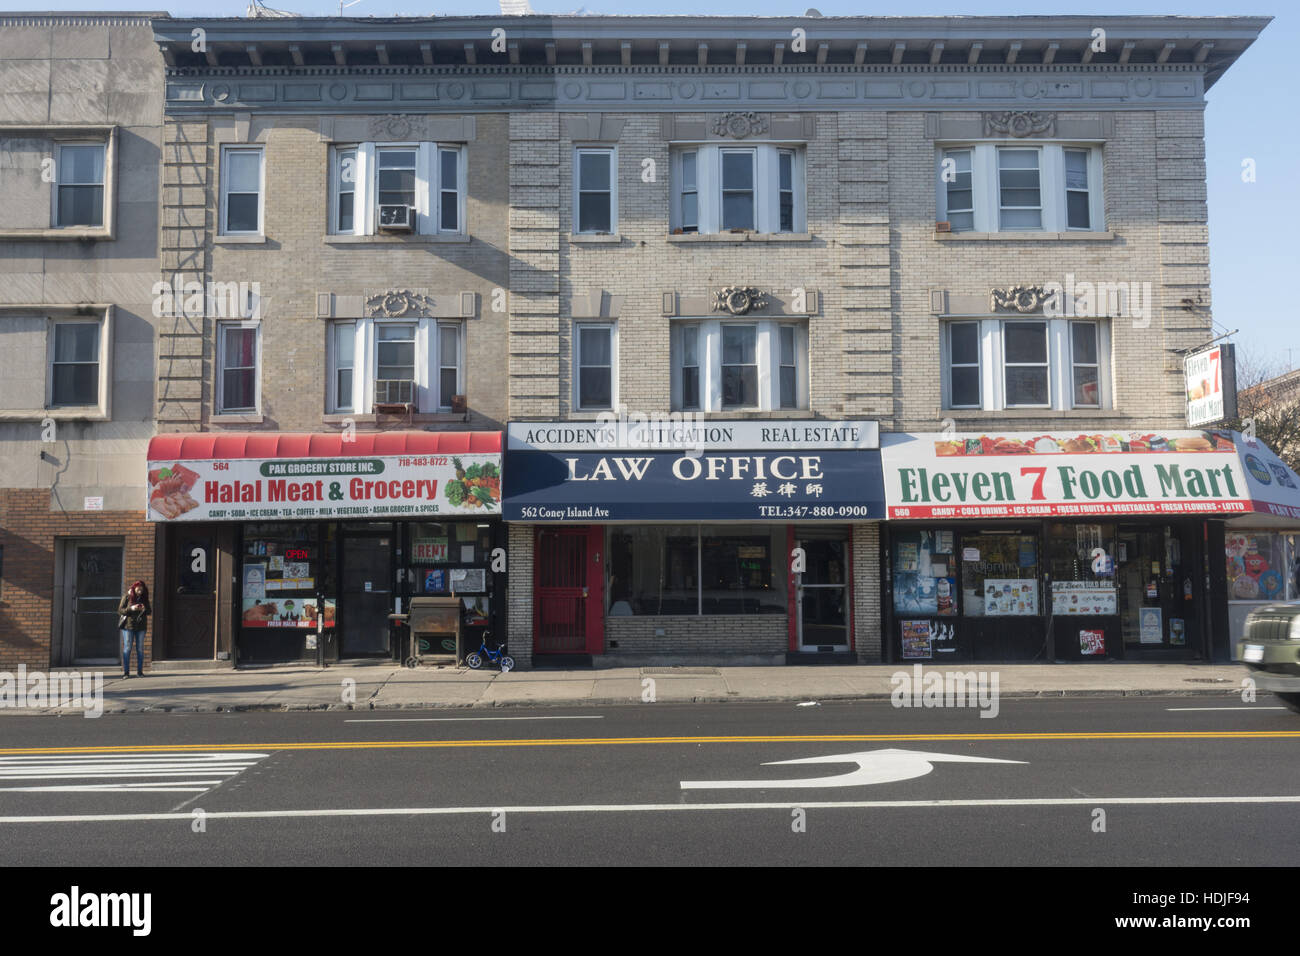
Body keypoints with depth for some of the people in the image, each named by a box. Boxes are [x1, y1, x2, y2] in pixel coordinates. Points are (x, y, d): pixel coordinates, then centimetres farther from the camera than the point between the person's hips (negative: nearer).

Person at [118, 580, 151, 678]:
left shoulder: (144, 598, 6)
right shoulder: (127, 597, -2)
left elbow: (150, 611, 7)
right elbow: (120, 610, -5)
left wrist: (144, 609, -14)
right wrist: (131, 608, -20)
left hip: (141, 627, 3)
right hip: (128, 626, -3)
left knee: (140, 649, 3)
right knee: (127, 648, -2)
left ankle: (139, 671, 8)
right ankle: (126, 672, 2)